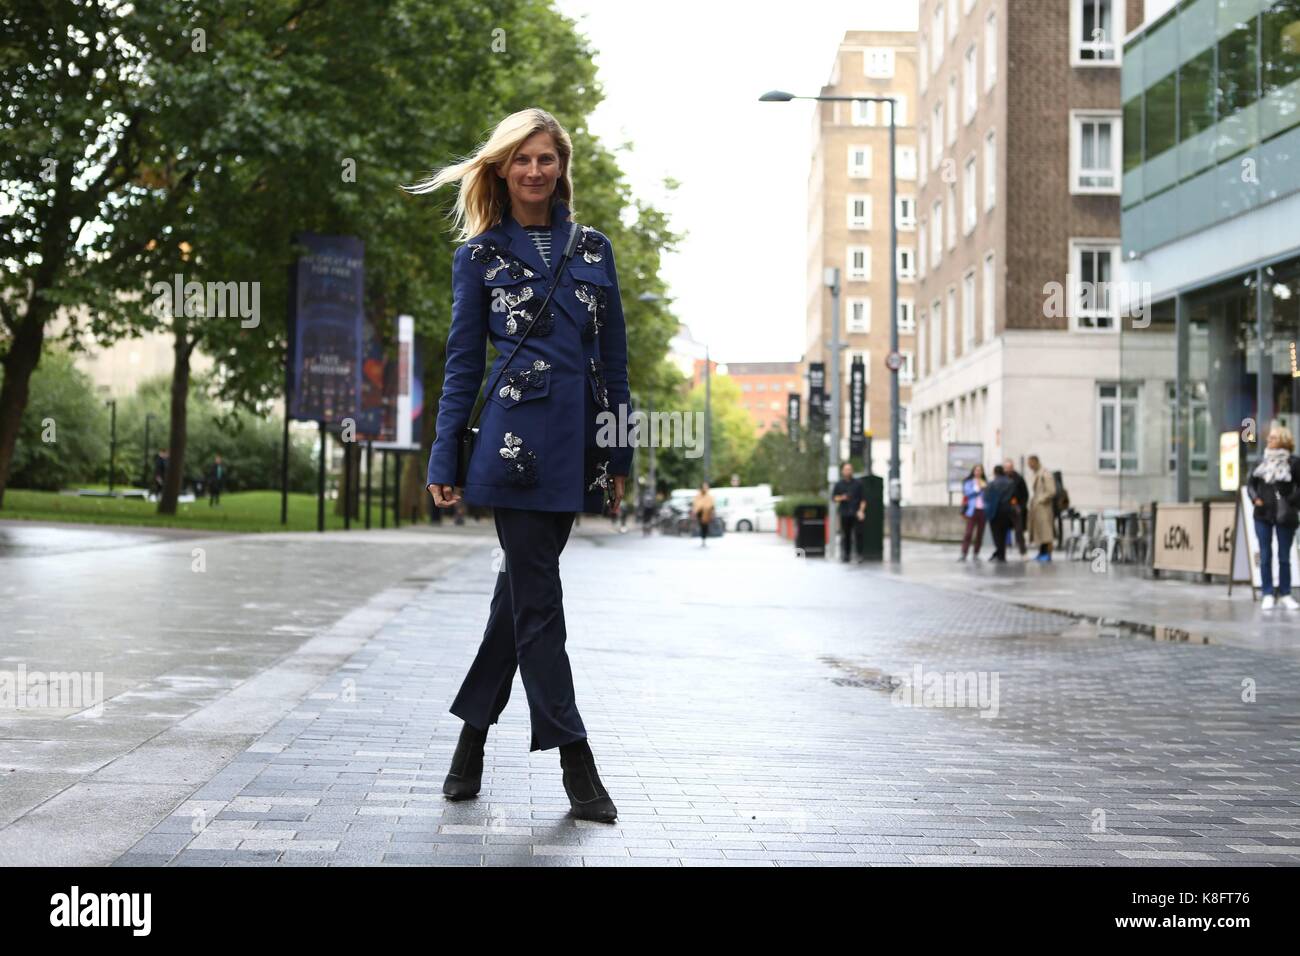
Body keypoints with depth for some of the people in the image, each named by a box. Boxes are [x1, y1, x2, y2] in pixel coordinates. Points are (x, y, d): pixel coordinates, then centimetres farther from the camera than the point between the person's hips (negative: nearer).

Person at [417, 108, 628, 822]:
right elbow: (463, 362, 5)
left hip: (577, 445, 4)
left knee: (522, 592, 11)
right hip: (517, 442, -4)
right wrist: (444, 461, 0)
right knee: (536, 601, -4)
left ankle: (472, 736, 24)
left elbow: (614, 359, 13)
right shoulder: (480, 255, 5)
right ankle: (576, 765, 0)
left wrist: (620, 454, 10)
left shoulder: (593, 248, 12)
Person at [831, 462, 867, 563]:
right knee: (845, 535, 2)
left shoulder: (858, 483, 6)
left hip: (856, 513, -2)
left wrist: (861, 510, -7)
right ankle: (846, 555, 7)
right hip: (844, 514, 2)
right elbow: (833, 497, 11)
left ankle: (860, 555, -10)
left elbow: (863, 498, 5)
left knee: (857, 534, -11)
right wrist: (841, 498, -10)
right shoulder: (839, 484, 10)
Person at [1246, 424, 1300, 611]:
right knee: (1265, 556, 3)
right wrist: (1255, 498, -3)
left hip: (1285, 516, -3)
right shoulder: (1262, 460, 7)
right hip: (1263, 514, 3)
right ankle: (1268, 595, 8)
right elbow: (1250, 482, 12)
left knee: (1284, 557, 6)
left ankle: (1285, 594, 14)